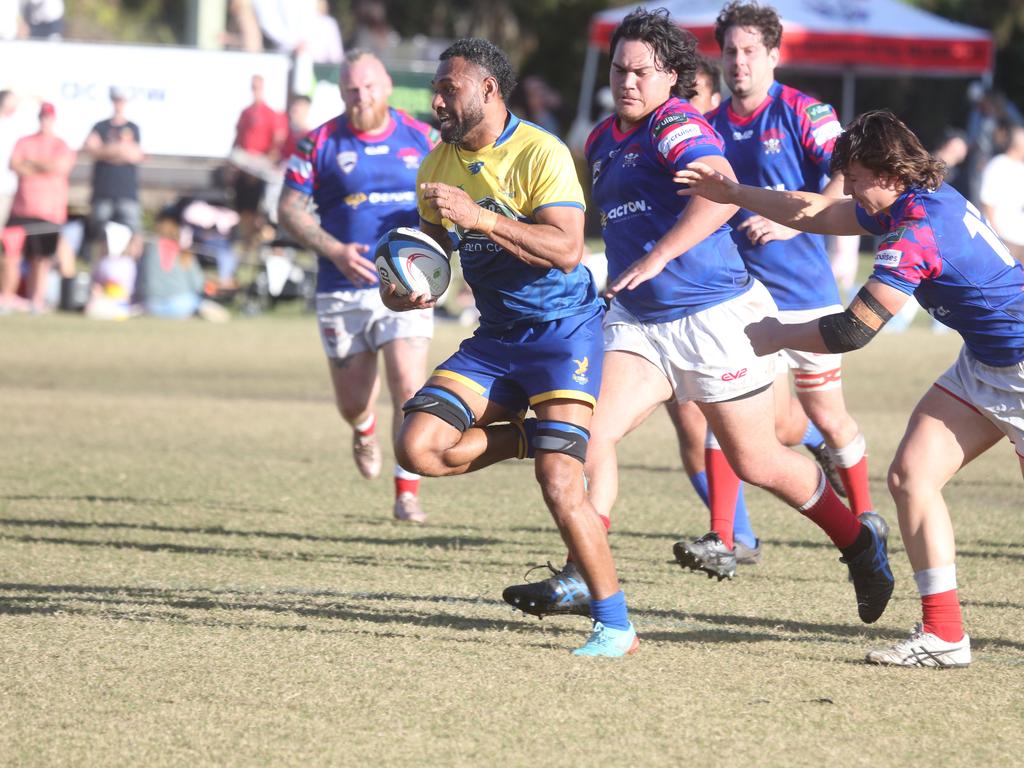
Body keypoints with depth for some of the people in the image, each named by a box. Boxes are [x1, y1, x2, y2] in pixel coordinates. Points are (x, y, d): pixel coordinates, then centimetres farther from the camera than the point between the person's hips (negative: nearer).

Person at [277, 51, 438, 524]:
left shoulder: (421, 139, 3)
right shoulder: (320, 144, -2)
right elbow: (289, 209, 0)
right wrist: (334, 250, -15)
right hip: (342, 291, 0)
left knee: (409, 390, -15)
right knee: (352, 402, 8)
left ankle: (408, 492, -4)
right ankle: (365, 431, 46)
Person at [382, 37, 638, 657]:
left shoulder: (540, 153, -15)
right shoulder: (439, 164, 7)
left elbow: (566, 249, -25)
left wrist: (480, 217, -31)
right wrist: (412, 287, -3)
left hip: (563, 329, -7)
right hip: (495, 337, 7)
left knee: (559, 485, -18)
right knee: (419, 448, -12)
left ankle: (615, 626, -6)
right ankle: (531, 438, 13)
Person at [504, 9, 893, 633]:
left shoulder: (677, 125, -14)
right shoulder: (603, 140, 12)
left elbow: (721, 192, -33)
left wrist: (655, 258, -37)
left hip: (715, 317, -7)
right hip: (638, 323, 7)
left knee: (756, 462, 4)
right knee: (590, 429, -14)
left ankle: (860, 544, 26)